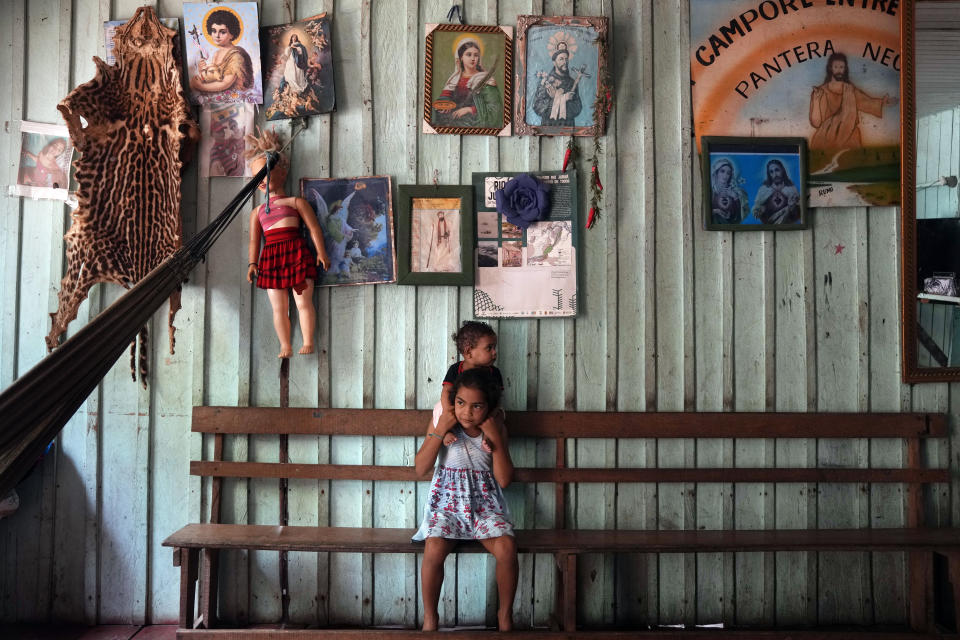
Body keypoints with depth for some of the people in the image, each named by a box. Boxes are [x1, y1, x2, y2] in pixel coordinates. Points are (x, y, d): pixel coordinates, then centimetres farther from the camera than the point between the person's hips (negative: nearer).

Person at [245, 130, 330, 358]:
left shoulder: (296, 202, 8)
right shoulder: (257, 211, 19)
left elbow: (313, 228, 2)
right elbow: (254, 239, 15)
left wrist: (321, 252, -8)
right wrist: (252, 263, 4)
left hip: (296, 252, -4)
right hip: (271, 256, 4)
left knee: (303, 301, -4)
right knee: (278, 307, 4)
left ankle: (308, 342, 2)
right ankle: (285, 346, 10)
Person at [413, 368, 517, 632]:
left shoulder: (496, 429, -2)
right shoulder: (442, 422, -4)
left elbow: (504, 479, -5)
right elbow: (421, 468, -8)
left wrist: (496, 440, -15)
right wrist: (439, 431, -18)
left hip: (485, 503, 1)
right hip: (448, 501, -1)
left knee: (506, 548, -27)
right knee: (434, 550, -30)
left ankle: (505, 614, -1)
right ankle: (430, 616, -5)